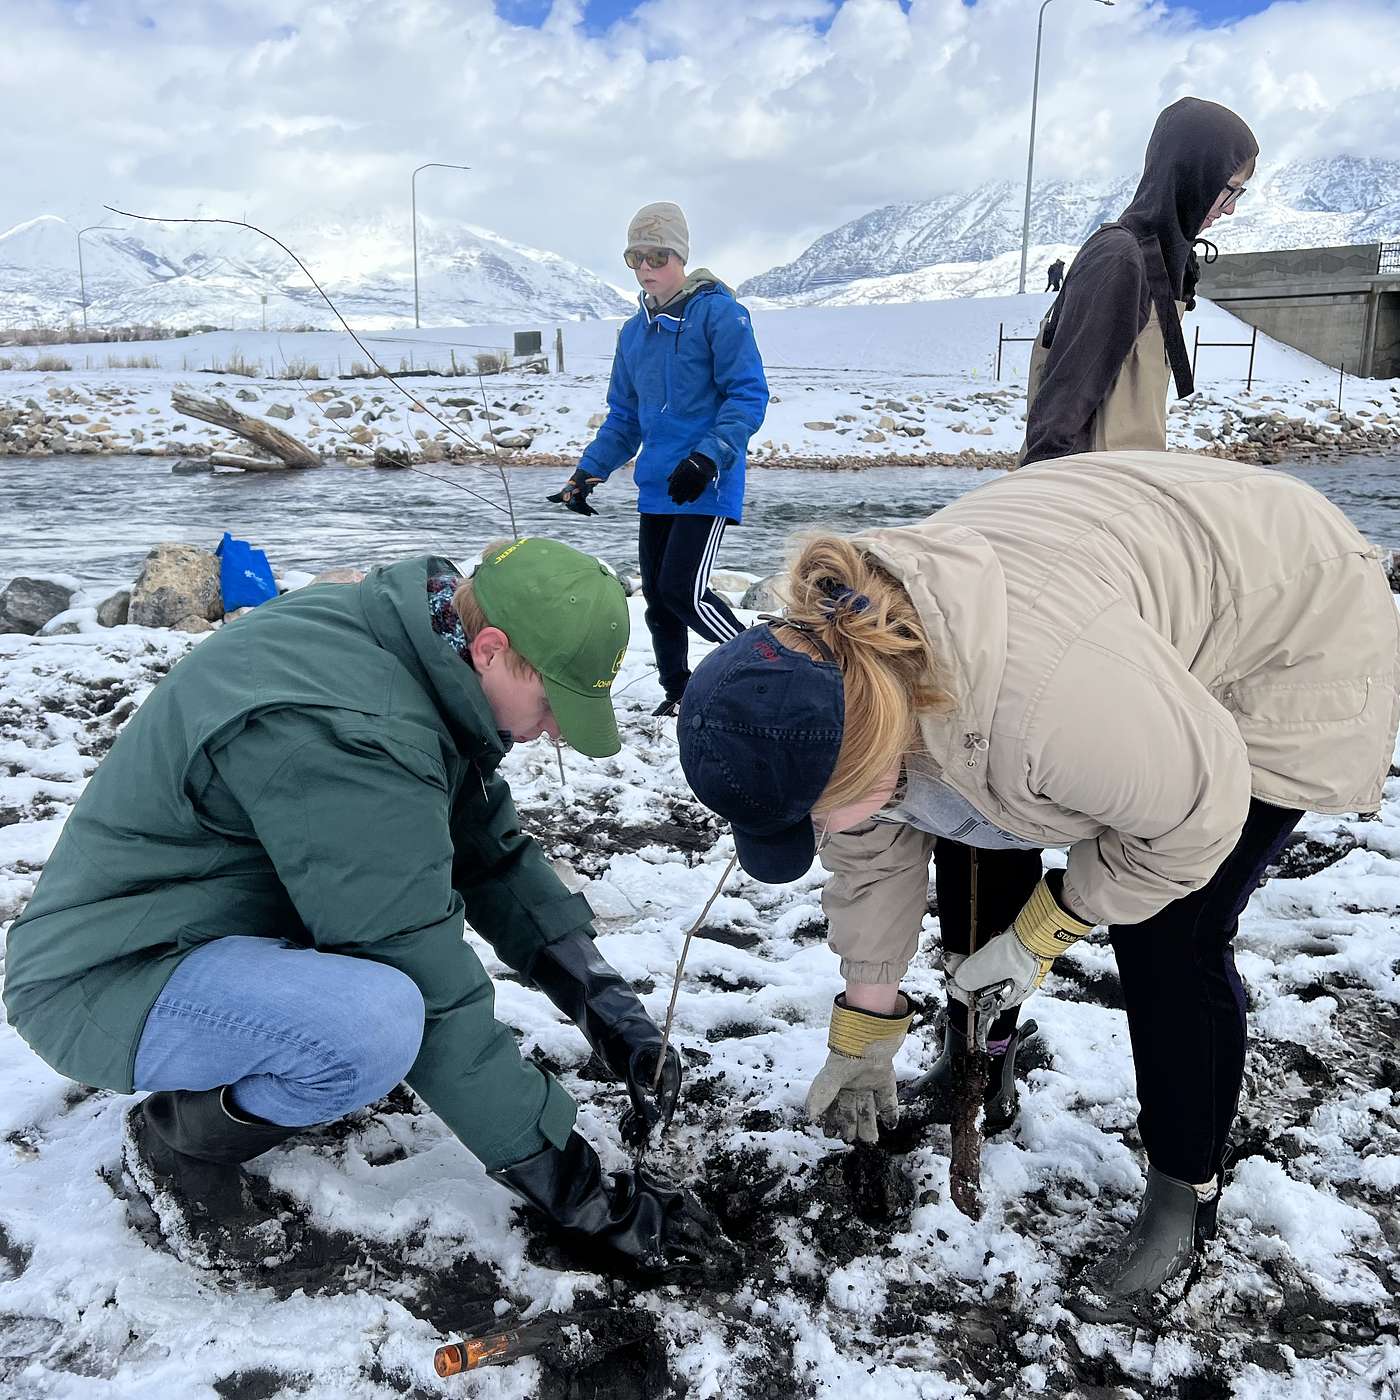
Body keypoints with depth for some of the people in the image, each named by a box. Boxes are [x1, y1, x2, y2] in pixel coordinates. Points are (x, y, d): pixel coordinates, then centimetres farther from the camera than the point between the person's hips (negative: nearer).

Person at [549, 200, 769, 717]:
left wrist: (709, 457, -22)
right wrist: (588, 472, 12)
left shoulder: (717, 310, -5)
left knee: (683, 590, -15)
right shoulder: (635, 331, 16)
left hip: (706, 484, -7)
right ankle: (678, 694, 24)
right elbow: (624, 418, 22)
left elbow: (748, 395, -11)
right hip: (656, 485, 7)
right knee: (656, 596, 8)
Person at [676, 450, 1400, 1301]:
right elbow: (872, 851, -4)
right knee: (974, 827, 7)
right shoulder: (842, 667, -19)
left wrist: (1041, 936, -14)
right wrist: (863, 1037, 5)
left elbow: (1196, 815, -25)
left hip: (1286, 646, -7)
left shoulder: (1043, 702, -45)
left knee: (1167, 940, -11)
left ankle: (1189, 1193, 14)